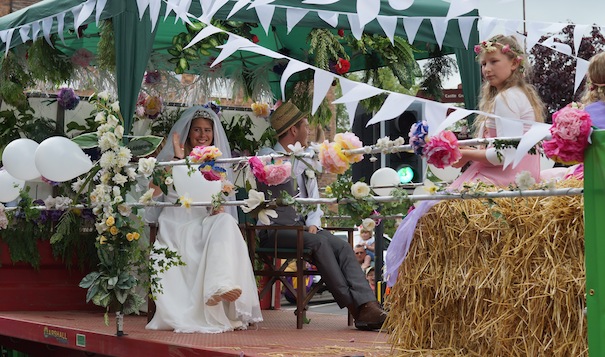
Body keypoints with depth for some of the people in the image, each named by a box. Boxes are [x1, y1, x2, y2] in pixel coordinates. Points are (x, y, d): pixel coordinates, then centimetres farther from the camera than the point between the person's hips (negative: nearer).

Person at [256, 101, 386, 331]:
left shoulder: (305, 161, 22)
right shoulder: (267, 155, 1)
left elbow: (314, 199, 18)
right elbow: (283, 176, -16)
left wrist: (313, 223, 1)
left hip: (303, 227, 6)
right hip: (275, 229, -6)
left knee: (342, 246, -21)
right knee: (319, 243, -32)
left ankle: (367, 306, -36)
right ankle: (352, 306, -32)